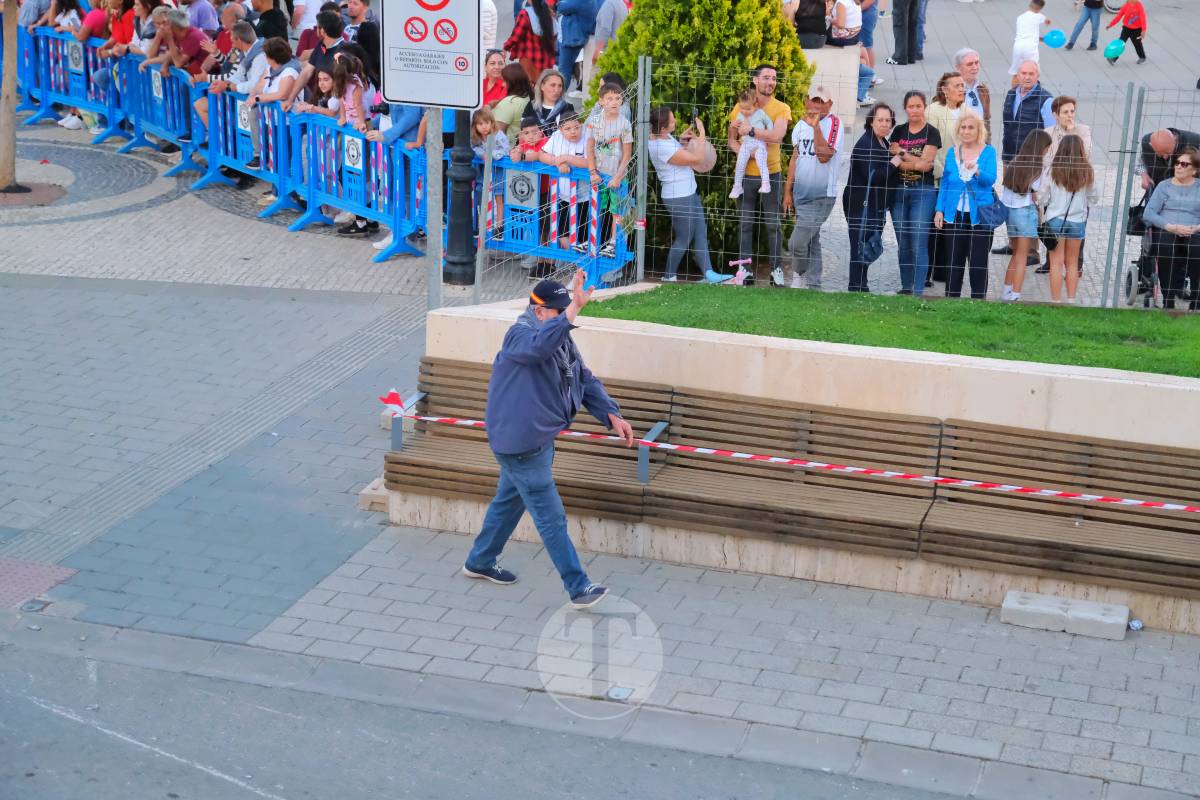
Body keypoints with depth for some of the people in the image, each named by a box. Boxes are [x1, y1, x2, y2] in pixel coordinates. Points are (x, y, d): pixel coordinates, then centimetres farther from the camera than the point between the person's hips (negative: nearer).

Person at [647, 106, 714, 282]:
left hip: (688, 192, 10)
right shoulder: (662, 147, -28)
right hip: (679, 198, -10)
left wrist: (684, 139, 0)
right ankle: (669, 276, 19)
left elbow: (681, 153, 18)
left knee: (700, 234, 11)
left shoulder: (664, 137, 1)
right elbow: (696, 158, -25)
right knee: (683, 239, 5)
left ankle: (708, 272, 13)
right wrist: (701, 133, -15)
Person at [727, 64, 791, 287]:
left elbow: (777, 135, -21)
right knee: (745, 223, 7)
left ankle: (776, 268, 13)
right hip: (745, 174, 2)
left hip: (771, 174, -2)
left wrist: (751, 131, -18)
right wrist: (739, 150, -12)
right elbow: (731, 138, 8)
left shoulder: (781, 108, -4)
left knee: (773, 224, 4)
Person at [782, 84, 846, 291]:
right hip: (801, 194, 7)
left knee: (797, 243, -13)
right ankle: (813, 285, 21)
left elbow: (824, 156, -22)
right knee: (811, 242, 13)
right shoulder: (800, 126, 11)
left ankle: (797, 273, 13)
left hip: (821, 197, -7)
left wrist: (815, 126, -24)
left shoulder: (834, 124, -10)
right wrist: (788, 191, 12)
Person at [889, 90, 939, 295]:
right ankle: (905, 288, 16)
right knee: (903, 245, 7)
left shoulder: (931, 133, 0)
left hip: (923, 192, -4)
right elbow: (892, 158, 1)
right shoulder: (899, 131, 12)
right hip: (899, 191, 4)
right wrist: (916, 162, -10)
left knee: (918, 245, -10)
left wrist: (902, 156, -8)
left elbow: (926, 164, -9)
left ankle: (918, 291, -8)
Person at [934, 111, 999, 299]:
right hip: (955, 214, 3)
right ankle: (951, 299, 18)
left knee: (978, 261, -1)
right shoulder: (952, 152, 8)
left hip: (980, 215, -3)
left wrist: (977, 171, -35)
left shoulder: (988, 151, -2)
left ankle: (978, 300, 7)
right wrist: (939, 210, 6)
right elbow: (945, 182, 12)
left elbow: (991, 179, -14)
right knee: (955, 260, 9)